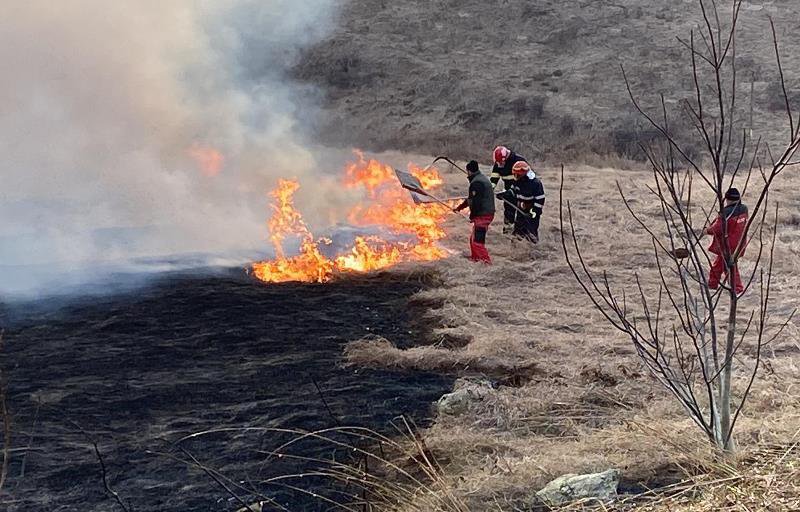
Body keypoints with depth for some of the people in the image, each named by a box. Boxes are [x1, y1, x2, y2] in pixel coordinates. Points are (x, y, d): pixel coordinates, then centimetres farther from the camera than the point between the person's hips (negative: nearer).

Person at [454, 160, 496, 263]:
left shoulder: (476, 183, -17)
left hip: (482, 215, -11)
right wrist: (459, 207, 32)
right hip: (488, 213, 11)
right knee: (473, 239, 23)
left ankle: (486, 261, -17)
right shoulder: (483, 178, 18)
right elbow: (471, 198, 26)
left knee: (477, 241, -13)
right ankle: (474, 258, 35)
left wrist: (472, 216, -8)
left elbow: (476, 202, -21)